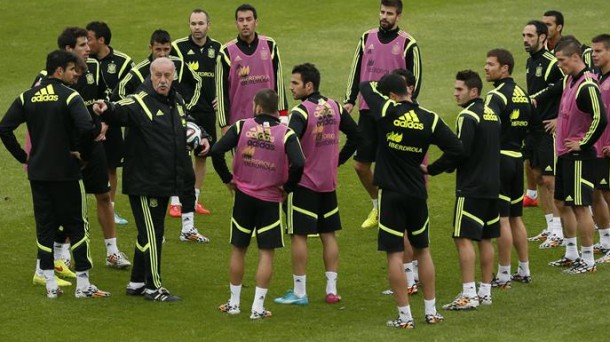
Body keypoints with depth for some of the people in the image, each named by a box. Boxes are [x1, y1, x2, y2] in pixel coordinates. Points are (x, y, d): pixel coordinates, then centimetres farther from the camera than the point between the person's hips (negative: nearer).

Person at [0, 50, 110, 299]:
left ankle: (50, 285, 10)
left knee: (44, 227, 10)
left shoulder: (27, 97, 4)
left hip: (37, 172, 4)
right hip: (66, 172, -4)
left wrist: (22, 156, 5)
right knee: (77, 226, 4)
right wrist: (83, 154, -9)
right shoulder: (70, 97, -11)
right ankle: (83, 284, 4)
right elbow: (87, 128, -26)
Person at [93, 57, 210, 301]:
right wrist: (106, 109, -51)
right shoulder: (140, 102, -13)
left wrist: (200, 139, 11)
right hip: (143, 182, -8)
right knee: (151, 234, -4)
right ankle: (153, 287, 4)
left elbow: (187, 127, 28)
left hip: (166, 181, 8)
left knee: (150, 233, 15)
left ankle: (136, 283, 25)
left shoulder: (177, 101, 11)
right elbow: (121, 111, -29)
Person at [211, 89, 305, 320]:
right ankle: (258, 307, 2)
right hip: (270, 200, -1)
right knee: (266, 253, 5)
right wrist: (287, 187, -5)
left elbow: (216, 150, -12)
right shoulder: (285, 134, -9)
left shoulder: (242, 126, -5)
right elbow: (298, 164, -22)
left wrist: (227, 178, 1)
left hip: (243, 196, 1)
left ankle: (234, 303, 21)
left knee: (238, 249, 14)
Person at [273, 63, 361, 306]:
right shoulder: (334, 107, 4)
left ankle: (299, 292, 2)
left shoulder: (301, 112, -17)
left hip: (303, 182, -6)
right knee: (328, 234, 12)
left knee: (299, 235, 0)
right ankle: (332, 289, 13)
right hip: (328, 182, 6)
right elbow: (356, 135, 13)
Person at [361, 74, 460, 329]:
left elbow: (365, 86, 4)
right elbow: (457, 149, -3)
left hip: (391, 193, -3)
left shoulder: (387, 112, -12)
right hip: (417, 193, 3)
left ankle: (405, 316, 0)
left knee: (395, 254, 1)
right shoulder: (430, 119, -5)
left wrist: (379, 86, 22)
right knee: (422, 250, 17)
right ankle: (431, 311, 22)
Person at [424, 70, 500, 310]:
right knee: (485, 239, 13)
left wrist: (431, 169, -12)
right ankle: (485, 292, 16)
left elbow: (459, 152, -21)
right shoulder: (492, 114, 14)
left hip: (471, 188, -9)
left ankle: (468, 294, -12)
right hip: (493, 186, 9)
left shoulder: (468, 116, -14)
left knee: (464, 238, -8)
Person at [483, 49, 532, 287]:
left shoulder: (497, 95, -15)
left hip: (499, 159, -9)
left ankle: (503, 275, -1)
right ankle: (524, 270, 22)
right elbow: (528, 126, 19)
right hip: (517, 158, 9)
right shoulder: (522, 94, 12)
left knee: (502, 220, -4)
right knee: (516, 218, 17)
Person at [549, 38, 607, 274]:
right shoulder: (570, 80, 8)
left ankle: (588, 260, 3)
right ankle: (571, 254, 27)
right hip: (564, 154, 10)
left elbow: (600, 119, -26)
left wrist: (583, 144, -18)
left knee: (579, 206, -5)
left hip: (579, 156, -10)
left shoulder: (587, 86, -20)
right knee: (561, 202, 16)